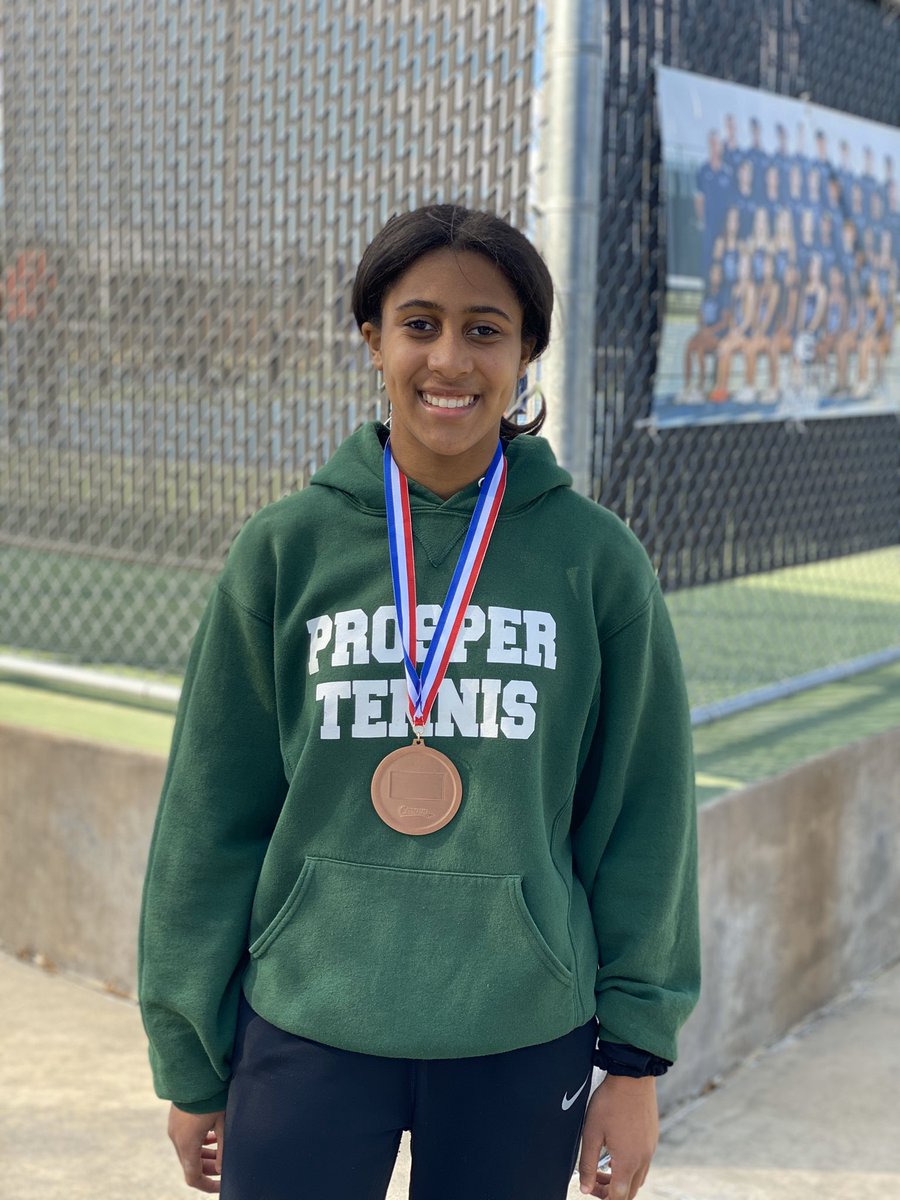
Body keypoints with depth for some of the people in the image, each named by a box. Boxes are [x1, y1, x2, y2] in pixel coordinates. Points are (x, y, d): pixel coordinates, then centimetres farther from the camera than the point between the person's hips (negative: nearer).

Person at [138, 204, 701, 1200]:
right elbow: (210, 815, 1)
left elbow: (642, 816, 2)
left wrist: (633, 1060, 2)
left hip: (525, 1043, 1)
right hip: (308, 1038, 0)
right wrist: (191, 1066, 4)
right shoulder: (284, 551, -4)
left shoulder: (598, 560, -3)